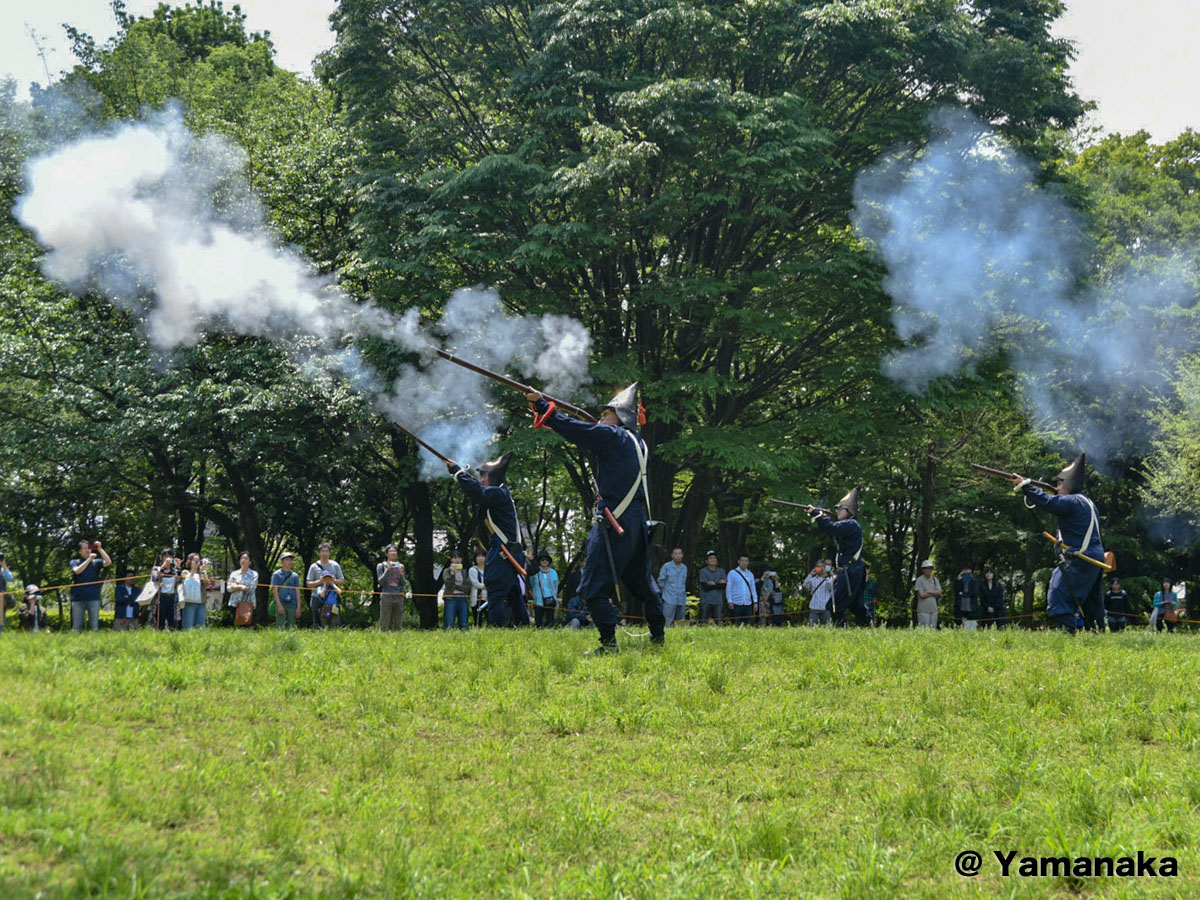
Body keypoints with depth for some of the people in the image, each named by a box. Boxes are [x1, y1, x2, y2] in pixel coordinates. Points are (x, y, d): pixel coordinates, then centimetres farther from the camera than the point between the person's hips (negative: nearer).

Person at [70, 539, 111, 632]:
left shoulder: (96, 562, 11)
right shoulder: (74, 562, 10)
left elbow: (108, 562, -6)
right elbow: (77, 571, -10)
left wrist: (100, 549, -10)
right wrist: (89, 559, -10)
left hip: (93, 598, 0)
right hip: (78, 598, 0)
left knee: (94, 626, -1)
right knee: (76, 627, 1)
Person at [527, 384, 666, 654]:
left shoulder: (613, 436, -8)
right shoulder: (639, 444, 15)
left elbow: (572, 428, -10)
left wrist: (541, 404, -3)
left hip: (615, 523, -9)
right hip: (639, 521, 9)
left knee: (595, 587, -7)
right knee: (642, 581, 21)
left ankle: (608, 642, -13)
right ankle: (658, 634, 29)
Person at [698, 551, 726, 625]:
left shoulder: (721, 571, 11)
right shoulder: (703, 571, 1)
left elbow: (723, 585, -1)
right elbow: (705, 587, -10)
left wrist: (713, 584, -7)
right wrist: (718, 584, -6)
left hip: (718, 601, 3)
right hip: (706, 601, -3)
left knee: (717, 623, 1)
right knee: (705, 623, -6)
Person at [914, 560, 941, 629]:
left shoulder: (935, 580, 12)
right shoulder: (920, 580, -3)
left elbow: (939, 593, 2)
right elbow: (921, 594, -11)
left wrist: (928, 592, -9)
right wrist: (934, 593, -1)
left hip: (933, 609, 5)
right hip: (923, 610, -5)